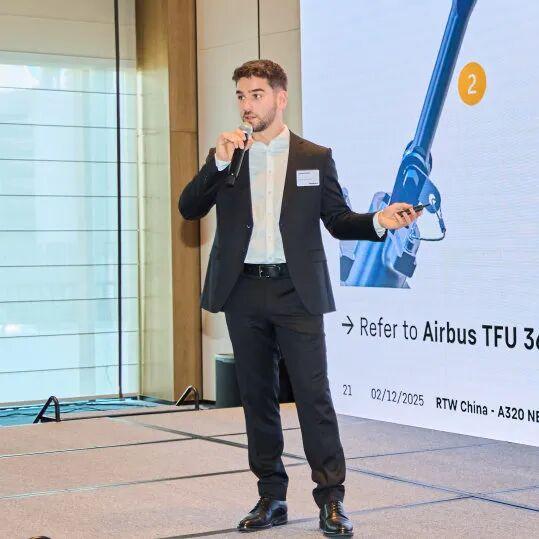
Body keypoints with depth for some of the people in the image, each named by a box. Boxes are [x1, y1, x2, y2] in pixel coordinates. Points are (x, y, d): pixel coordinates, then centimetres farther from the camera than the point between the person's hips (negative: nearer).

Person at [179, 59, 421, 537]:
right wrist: (218, 163, -13)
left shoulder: (315, 157, 6)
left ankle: (332, 498, 0)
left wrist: (378, 221, -11)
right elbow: (189, 209, 0)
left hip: (296, 291, -2)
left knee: (313, 393, -7)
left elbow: (338, 220, 8)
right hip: (244, 292, 3)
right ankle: (271, 498, 17)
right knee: (257, 396, 8)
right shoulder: (225, 157, 10)